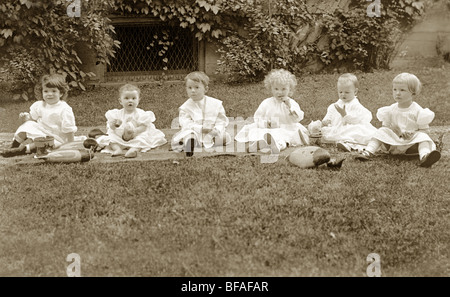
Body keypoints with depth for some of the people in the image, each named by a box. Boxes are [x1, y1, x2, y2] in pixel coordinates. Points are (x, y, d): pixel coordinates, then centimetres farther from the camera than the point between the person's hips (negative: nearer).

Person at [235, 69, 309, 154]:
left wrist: (289, 106, -18)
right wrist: (264, 123, -11)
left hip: (287, 130, -1)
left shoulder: (292, 103, 5)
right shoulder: (266, 103, 8)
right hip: (269, 130, 2)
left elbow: (298, 118, -7)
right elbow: (257, 117, 11)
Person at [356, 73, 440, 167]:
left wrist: (413, 134, -23)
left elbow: (423, 129, -3)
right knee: (382, 132, -15)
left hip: (412, 143, -3)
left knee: (423, 137, -28)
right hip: (393, 144, 3)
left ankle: (424, 156, -58)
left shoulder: (418, 111, -5)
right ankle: (368, 152, -30)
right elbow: (385, 126, 11)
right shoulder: (391, 110, 5)